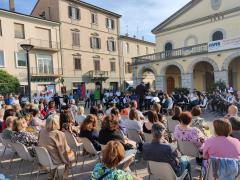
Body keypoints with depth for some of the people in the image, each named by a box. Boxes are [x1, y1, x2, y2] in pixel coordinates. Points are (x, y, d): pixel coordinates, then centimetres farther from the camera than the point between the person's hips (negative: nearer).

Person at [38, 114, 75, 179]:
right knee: (71, 153, 17)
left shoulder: (42, 131, -10)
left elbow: (40, 144, 7)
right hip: (54, 159, -5)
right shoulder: (59, 134, -27)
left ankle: (52, 176, 32)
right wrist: (69, 149, 3)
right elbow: (65, 150, -18)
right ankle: (65, 176, 22)